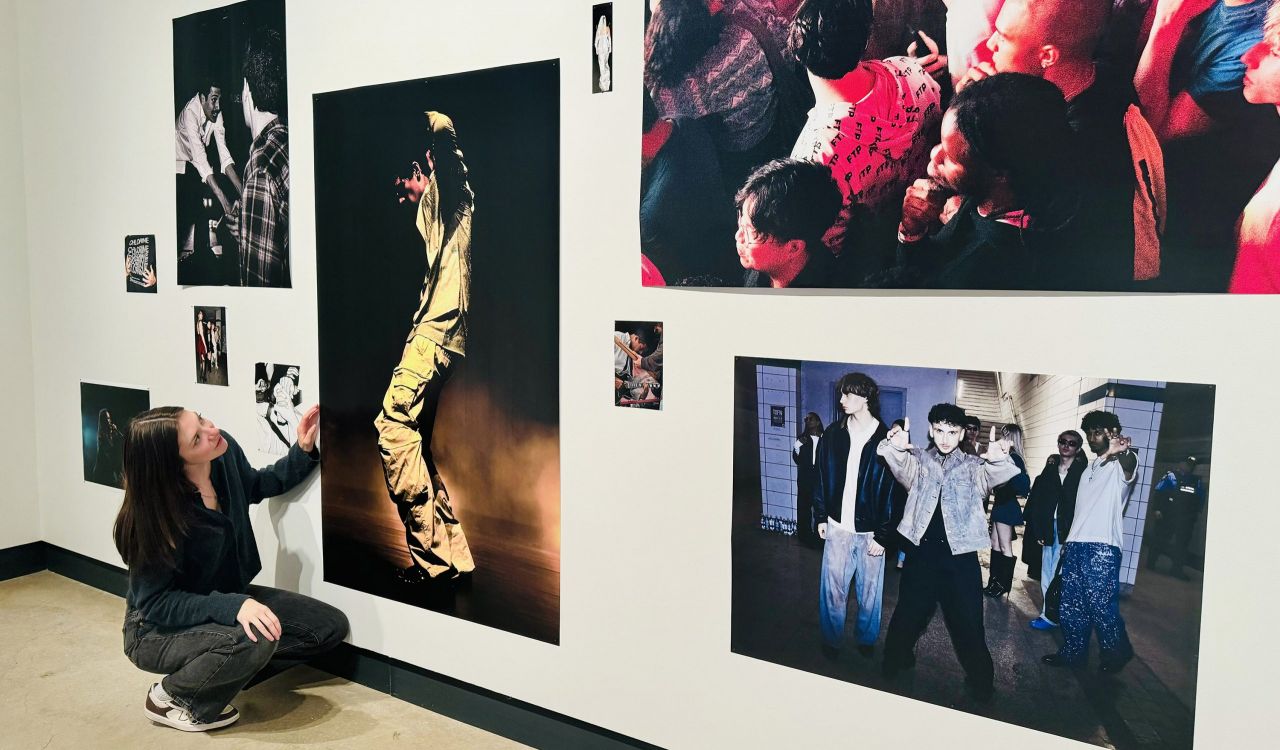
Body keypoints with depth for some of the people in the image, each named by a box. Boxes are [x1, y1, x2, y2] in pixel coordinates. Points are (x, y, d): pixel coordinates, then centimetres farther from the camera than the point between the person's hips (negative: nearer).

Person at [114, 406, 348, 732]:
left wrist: (303, 450, -6)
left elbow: (258, 487, 9)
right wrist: (233, 606, -40)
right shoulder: (157, 513, -31)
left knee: (331, 626, -3)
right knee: (257, 640, -35)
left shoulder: (226, 453, -14)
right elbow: (156, 603, -26)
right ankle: (171, 695, -6)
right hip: (158, 630, -7)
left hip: (225, 598, 7)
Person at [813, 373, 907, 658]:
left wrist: (883, 535, -10)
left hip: (870, 531, -2)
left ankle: (867, 639, 32)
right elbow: (822, 477, 9)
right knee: (832, 589, 6)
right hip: (838, 527, 2)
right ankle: (831, 641, 25)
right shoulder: (834, 433, 1)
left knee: (869, 591, 11)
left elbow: (894, 491, -8)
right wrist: (822, 516, 6)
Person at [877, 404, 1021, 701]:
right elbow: (901, 465, -17)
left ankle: (981, 683, 22)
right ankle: (895, 666, 33)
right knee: (908, 615, 12)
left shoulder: (973, 466, 6)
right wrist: (895, 446, -42)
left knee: (968, 622, 5)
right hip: (922, 552, 1)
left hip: (961, 556, -1)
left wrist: (999, 459, -40)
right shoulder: (917, 461, 6)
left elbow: (996, 475, -15)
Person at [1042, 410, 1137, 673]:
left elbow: (1129, 464, -28)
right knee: (1070, 604, 10)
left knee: (1102, 606, -5)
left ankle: (1115, 653, 15)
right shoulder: (1089, 468, 21)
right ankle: (1072, 652, 21)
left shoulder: (1121, 464, -2)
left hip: (1103, 547, -7)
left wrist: (1123, 450, -50)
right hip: (1076, 545, 7)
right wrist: (1067, 541, 15)